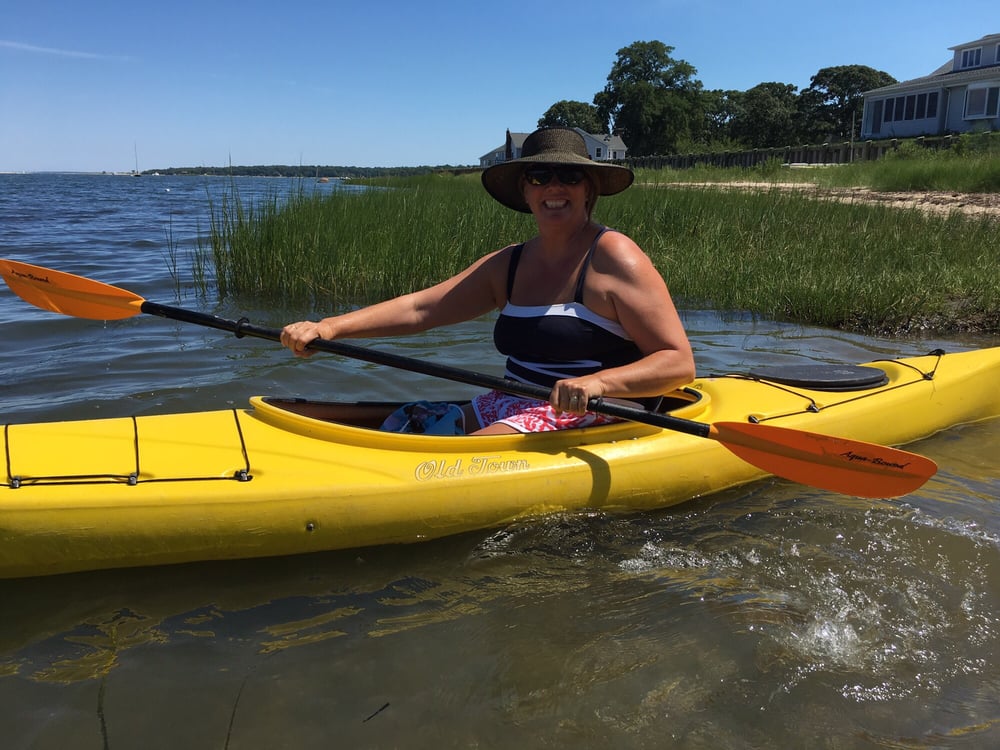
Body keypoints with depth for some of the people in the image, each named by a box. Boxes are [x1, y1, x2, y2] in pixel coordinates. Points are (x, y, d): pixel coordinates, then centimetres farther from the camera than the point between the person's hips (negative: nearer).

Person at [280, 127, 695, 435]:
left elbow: (680, 363, -14)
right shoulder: (507, 265, 10)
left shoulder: (614, 257, -10)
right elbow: (419, 307, 2)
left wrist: (598, 382, -31)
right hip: (512, 408, 7)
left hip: (592, 422, -7)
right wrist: (329, 326, -10)